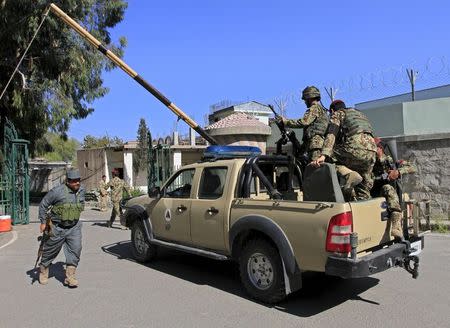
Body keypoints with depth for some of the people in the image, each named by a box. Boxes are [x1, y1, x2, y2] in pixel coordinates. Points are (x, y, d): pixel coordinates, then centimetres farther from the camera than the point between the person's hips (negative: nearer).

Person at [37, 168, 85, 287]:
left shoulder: (81, 190, -2)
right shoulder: (57, 191, -18)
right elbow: (43, 204, -7)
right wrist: (43, 222, -5)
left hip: (74, 227, 4)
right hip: (57, 227, -3)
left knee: (75, 250, -7)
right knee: (51, 251, 13)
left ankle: (70, 277, 3)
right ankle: (43, 271, 39)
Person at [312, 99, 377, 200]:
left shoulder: (338, 114, 15)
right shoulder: (360, 114, 37)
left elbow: (331, 135, -3)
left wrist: (323, 155, -15)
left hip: (356, 148, -7)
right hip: (372, 151, 7)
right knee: (364, 184, 17)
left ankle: (348, 174, -15)